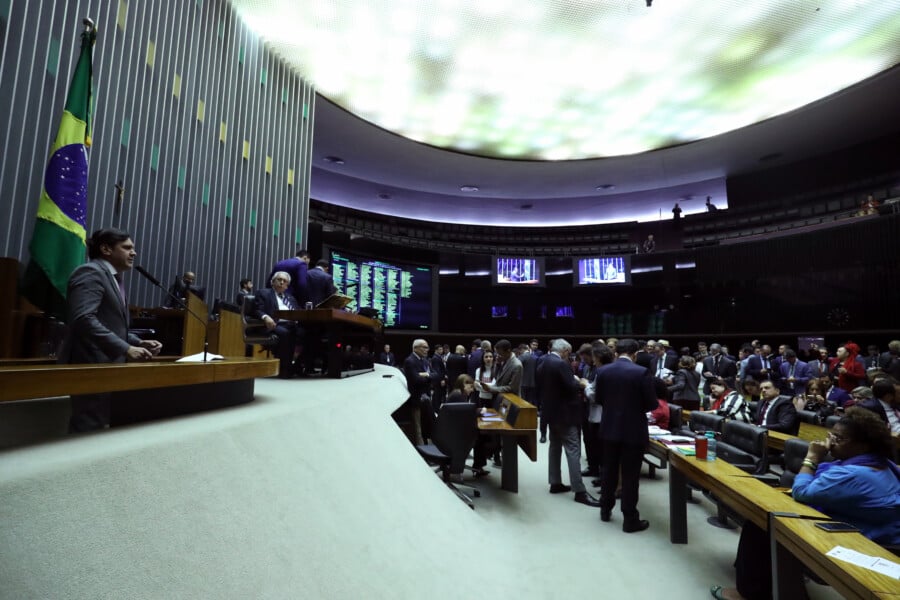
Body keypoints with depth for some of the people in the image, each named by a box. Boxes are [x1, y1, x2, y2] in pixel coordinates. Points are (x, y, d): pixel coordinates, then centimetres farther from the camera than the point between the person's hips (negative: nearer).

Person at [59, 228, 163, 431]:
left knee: (100, 428, 13)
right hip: (92, 365, -10)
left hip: (106, 365, 10)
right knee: (90, 430, -4)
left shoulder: (113, 278, 19)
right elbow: (84, 319, -25)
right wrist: (126, 349, -25)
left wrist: (138, 342, 5)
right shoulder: (91, 272, -11)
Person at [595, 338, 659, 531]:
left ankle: (605, 509, 31)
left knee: (609, 470, 18)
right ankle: (630, 519, 14)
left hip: (609, 428, 4)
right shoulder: (641, 372, -15)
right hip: (633, 430, -4)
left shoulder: (603, 371, -3)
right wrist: (638, 407, 10)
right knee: (630, 475, 5)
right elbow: (652, 403, -11)